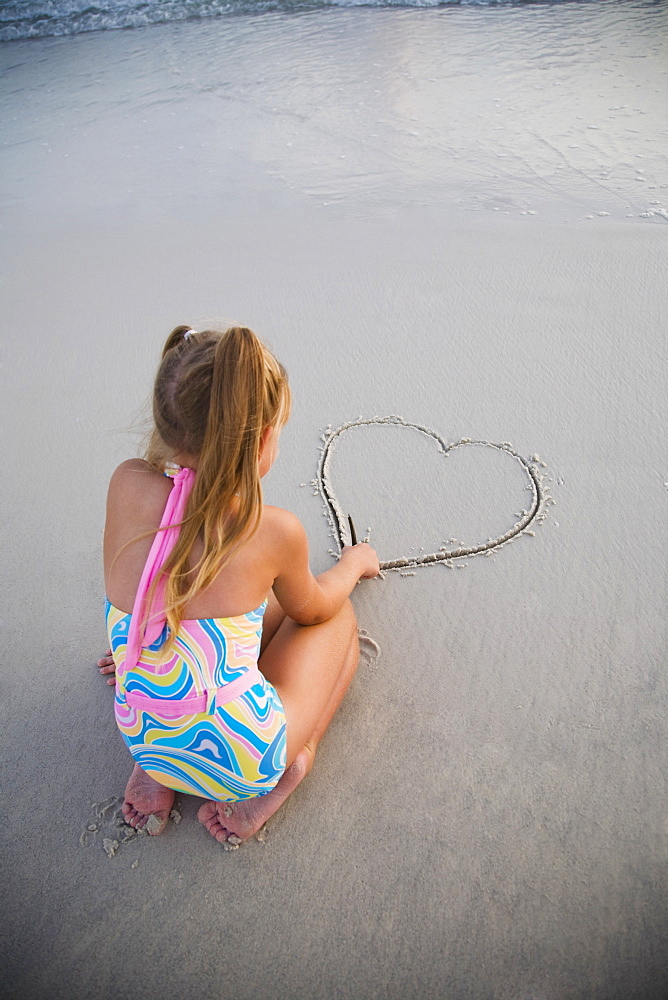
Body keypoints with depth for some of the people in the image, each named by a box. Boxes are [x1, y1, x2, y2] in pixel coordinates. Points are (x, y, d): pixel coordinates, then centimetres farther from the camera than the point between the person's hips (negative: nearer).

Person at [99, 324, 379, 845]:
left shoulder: (126, 484, -12)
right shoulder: (274, 532, -20)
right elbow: (313, 610, 6)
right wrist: (354, 562, 20)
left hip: (143, 740, 5)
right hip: (244, 759, -4)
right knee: (340, 617, 18)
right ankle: (294, 763, 5)